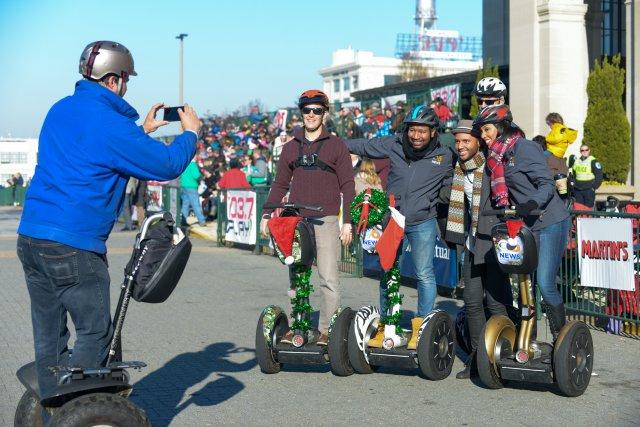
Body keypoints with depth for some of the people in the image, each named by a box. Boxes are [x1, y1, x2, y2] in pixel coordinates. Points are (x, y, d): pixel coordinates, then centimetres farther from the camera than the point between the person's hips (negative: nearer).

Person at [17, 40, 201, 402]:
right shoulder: (109, 123, -13)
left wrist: (142, 131, 31)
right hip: (73, 246, -8)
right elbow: (168, 165, -9)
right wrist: (191, 132, 8)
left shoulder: (61, 110, 14)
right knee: (96, 335, 1)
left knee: (49, 338, 13)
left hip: (30, 237, 9)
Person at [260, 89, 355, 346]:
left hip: (326, 220, -4)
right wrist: (267, 213, 10)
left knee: (328, 278, -7)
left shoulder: (336, 145, 4)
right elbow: (280, 184, 19)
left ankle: (327, 330, -2)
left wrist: (347, 221, -5)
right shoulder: (291, 147, 13)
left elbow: (347, 186, 2)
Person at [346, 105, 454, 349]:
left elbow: (452, 186, 10)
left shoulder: (444, 156, -6)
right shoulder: (394, 145, -4)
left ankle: (422, 327, 10)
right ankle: (385, 326, 20)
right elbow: (362, 146, 9)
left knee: (424, 275, -2)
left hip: (422, 223, -2)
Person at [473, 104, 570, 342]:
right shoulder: (499, 156, 12)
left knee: (545, 283, -13)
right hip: (528, 225, 9)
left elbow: (547, 184, -20)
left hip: (550, 223, -8)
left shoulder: (523, 148, -13)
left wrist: (532, 204, -34)